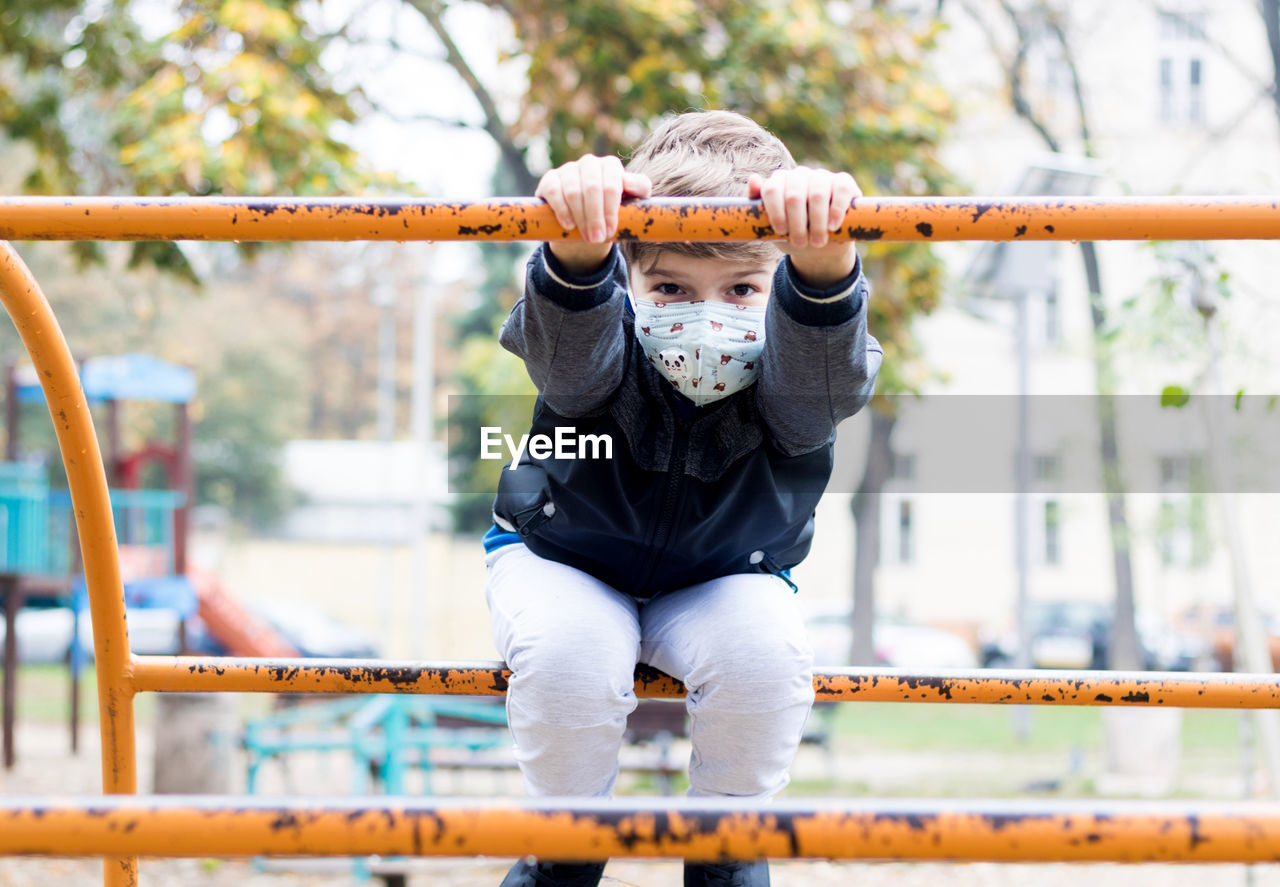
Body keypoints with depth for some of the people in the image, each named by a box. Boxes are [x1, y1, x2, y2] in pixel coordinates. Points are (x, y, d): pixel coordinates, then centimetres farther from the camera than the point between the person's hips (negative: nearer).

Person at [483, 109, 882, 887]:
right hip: (564, 562, -1)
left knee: (766, 653, -30)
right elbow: (566, 346, -52)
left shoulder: (799, 377, -27)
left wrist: (824, 257, -75)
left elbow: (825, 372, -51)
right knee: (569, 657, -32)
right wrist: (579, 247, -77)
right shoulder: (598, 353, -28)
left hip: (727, 577, 1)